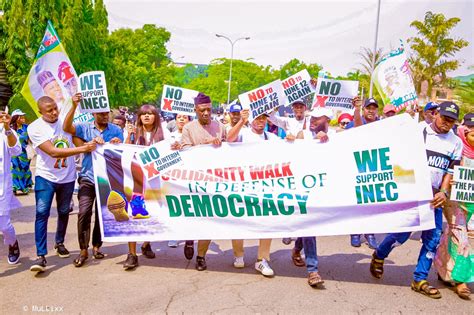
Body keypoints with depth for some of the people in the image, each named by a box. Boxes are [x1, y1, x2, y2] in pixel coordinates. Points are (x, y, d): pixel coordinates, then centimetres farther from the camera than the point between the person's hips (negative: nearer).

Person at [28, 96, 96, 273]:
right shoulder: (35, 128, -13)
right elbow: (53, 152, -23)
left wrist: (90, 143, -10)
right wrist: (83, 149, -27)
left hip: (67, 177, 3)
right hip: (46, 177, -3)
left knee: (63, 212, 15)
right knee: (42, 213, -11)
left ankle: (60, 243, 36)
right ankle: (41, 256, -5)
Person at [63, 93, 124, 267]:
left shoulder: (116, 130, 3)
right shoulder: (85, 128, 1)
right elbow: (66, 127, -15)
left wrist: (118, 144, -22)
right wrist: (74, 106, -25)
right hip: (88, 178, -1)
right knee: (84, 213, -8)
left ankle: (96, 246, 26)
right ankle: (83, 250, 4)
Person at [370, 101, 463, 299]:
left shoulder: (456, 143, 10)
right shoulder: (420, 132, -3)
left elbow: (450, 171, 9)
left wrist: (443, 192, -5)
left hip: (435, 196, 5)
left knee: (433, 239, 4)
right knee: (402, 232, -6)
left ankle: (419, 280, 16)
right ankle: (379, 256, 22)